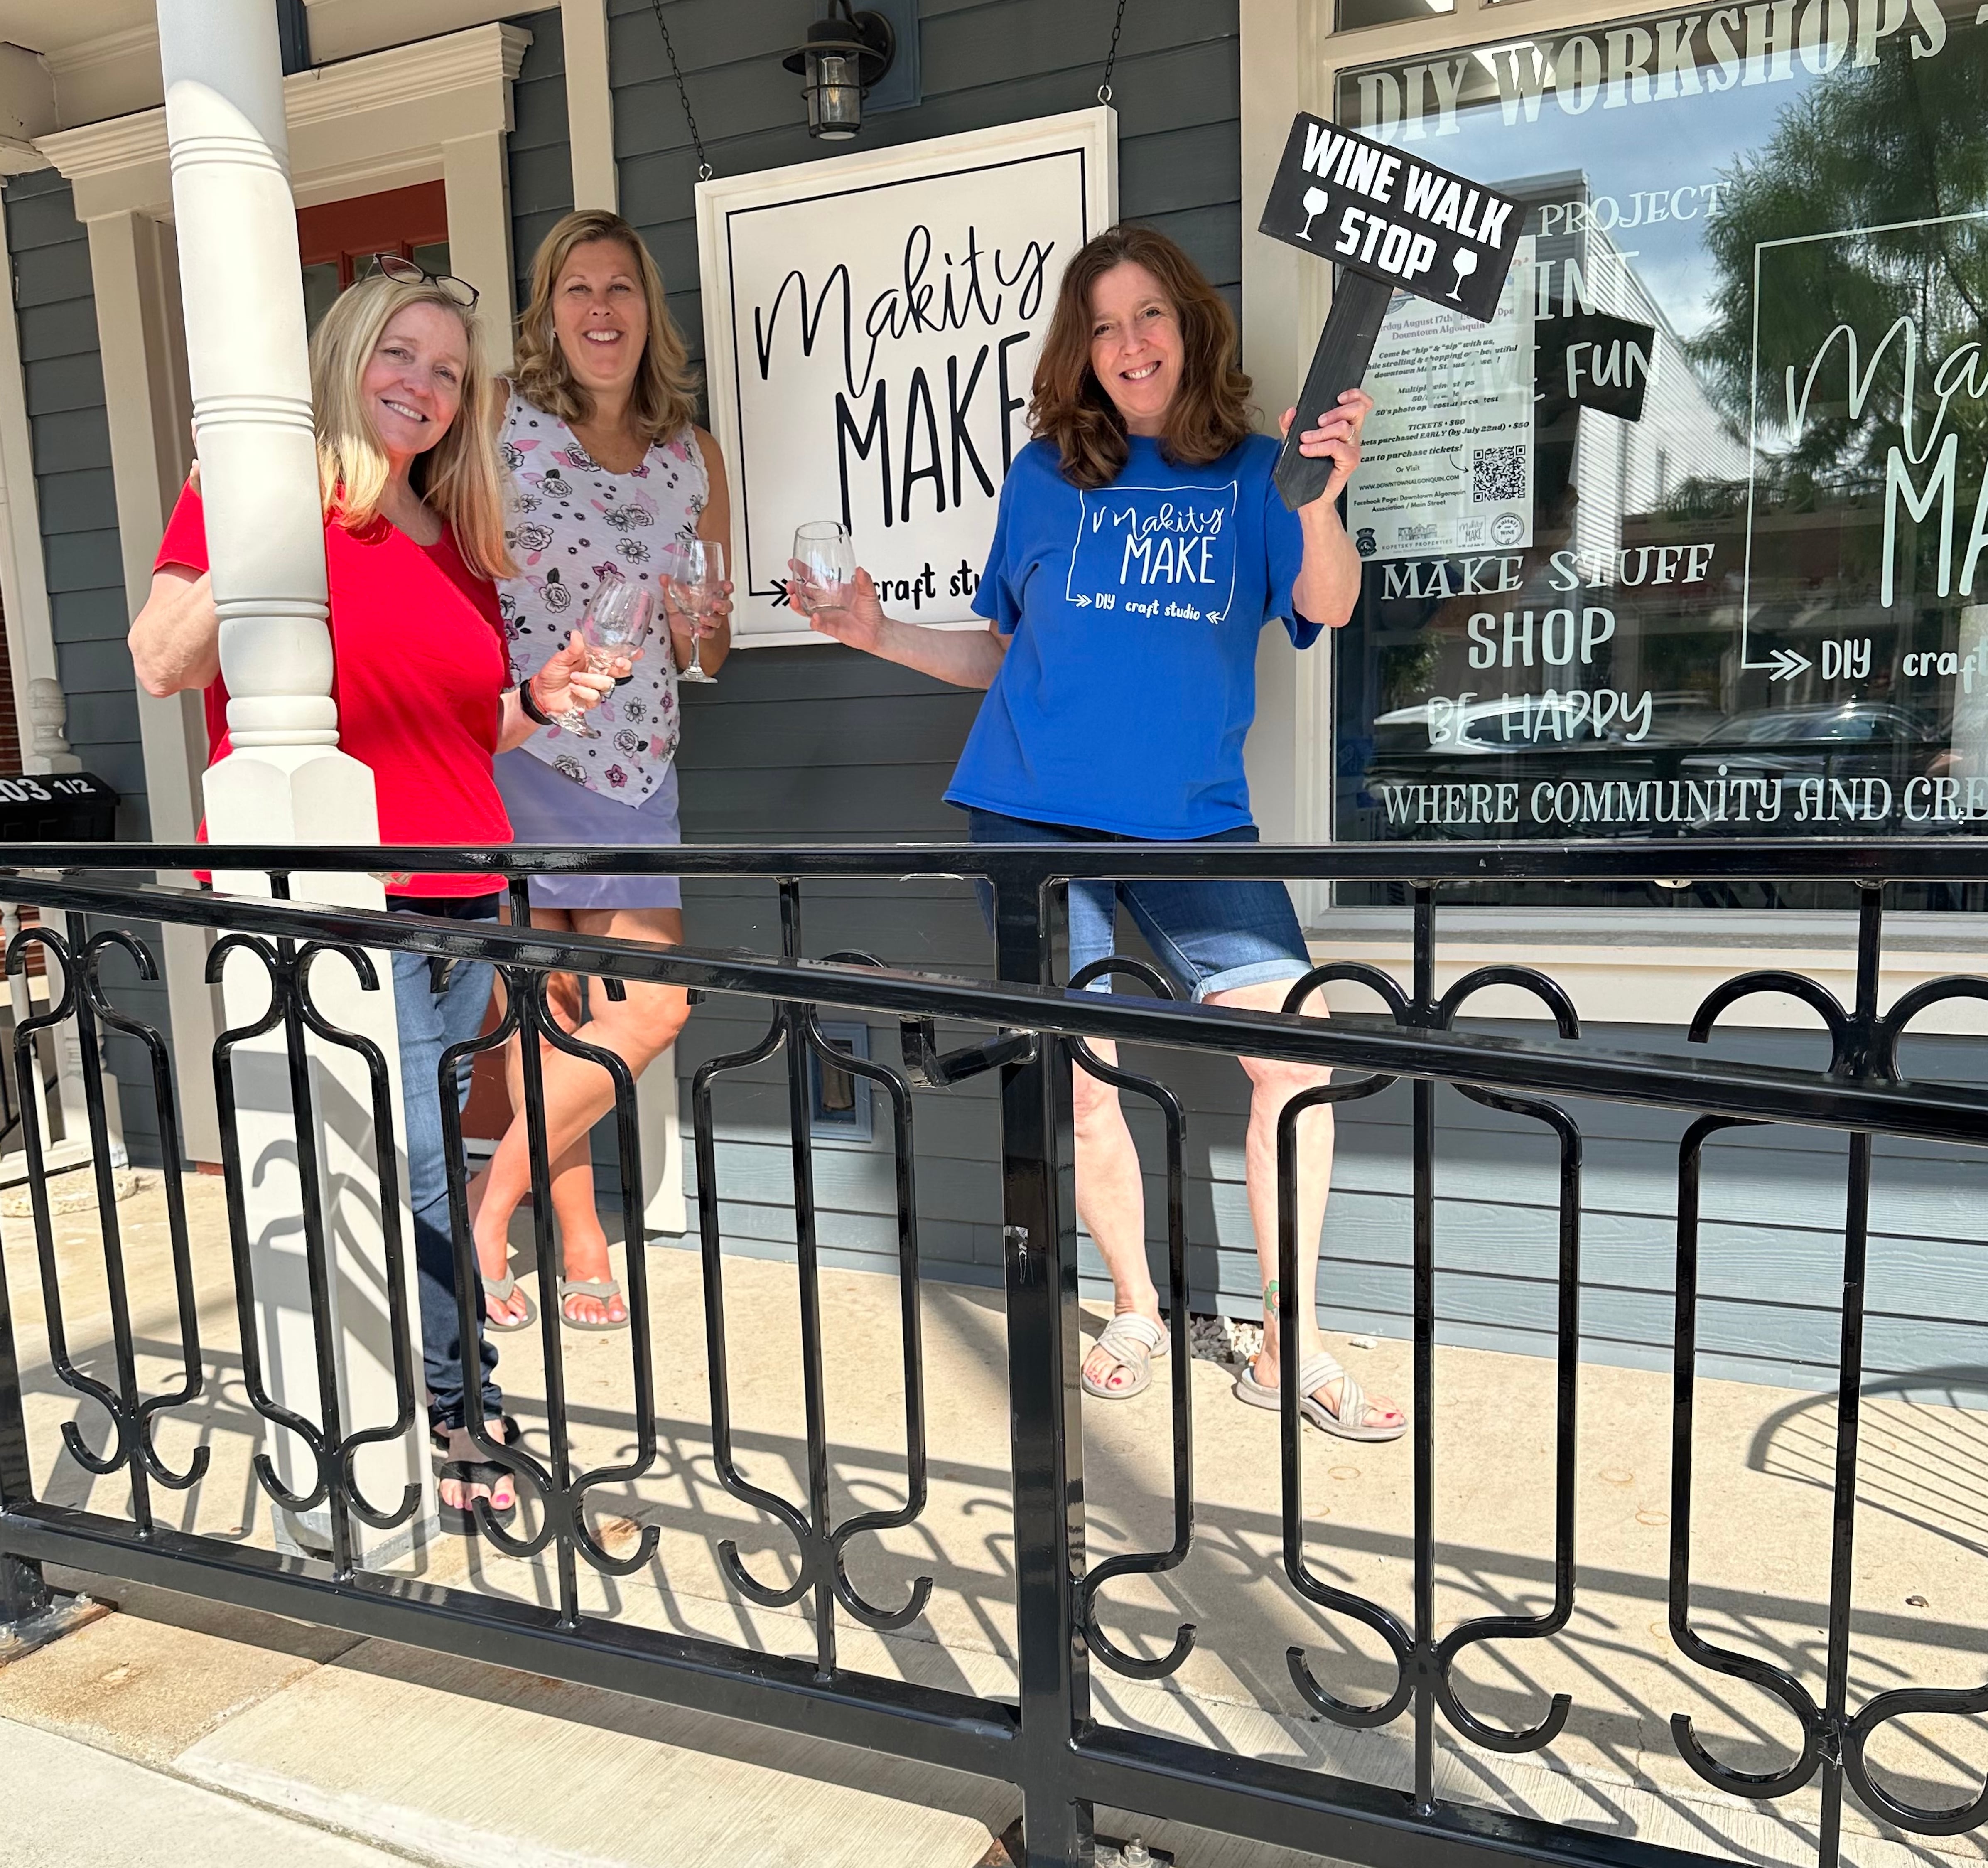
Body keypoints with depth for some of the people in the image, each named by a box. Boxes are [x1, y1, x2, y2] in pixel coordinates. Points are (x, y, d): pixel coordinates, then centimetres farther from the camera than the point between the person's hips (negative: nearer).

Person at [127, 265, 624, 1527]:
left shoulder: (457, 538, 17)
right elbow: (163, 666, -10)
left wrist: (537, 701, 6)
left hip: (458, 901, 6)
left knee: (400, 1177, 14)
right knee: (417, 1183, -2)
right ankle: (466, 1424, 18)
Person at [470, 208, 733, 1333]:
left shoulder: (693, 456, 11)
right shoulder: (501, 429, 0)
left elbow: (709, 654, 15)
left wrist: (699, 628, -6)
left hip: (637, 766, 5)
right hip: (516, 751, -4)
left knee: (654, 1011, 2)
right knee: (543, 1010, 1)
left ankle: (491, 1201, 19)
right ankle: (582, 1246, 17)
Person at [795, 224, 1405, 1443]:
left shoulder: (1254, 473, 7)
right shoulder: (1048, 475, 10)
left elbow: (1328, 608, -11)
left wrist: (1322, 497, -28)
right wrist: (880, 637, 4)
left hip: (1193, 817, 0)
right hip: (1036, 812, 1)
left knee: (1295, 1055, -11)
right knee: (1081, 1080, 2)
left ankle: (1289, 1347, 6)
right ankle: (1137, 1312, 26)